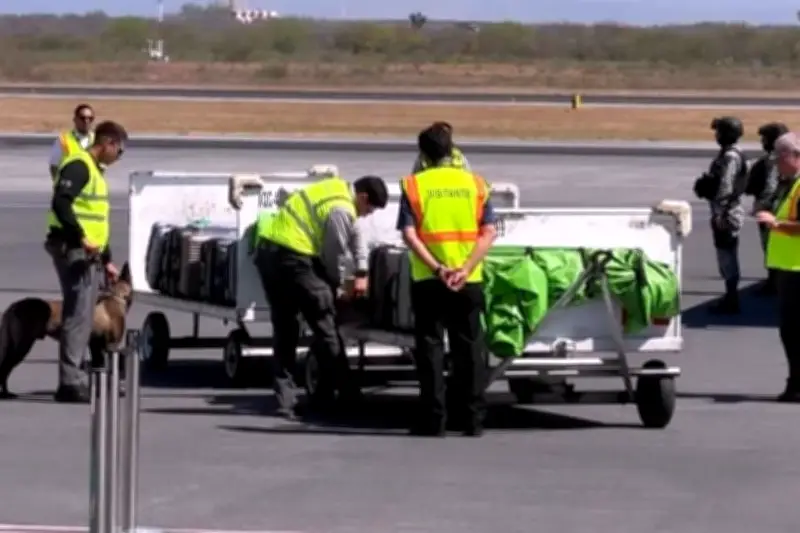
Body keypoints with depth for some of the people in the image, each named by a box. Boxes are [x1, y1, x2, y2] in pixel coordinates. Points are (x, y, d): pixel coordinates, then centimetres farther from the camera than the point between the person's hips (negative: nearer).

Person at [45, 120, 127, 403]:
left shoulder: (95, 171, 22)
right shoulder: (79, 167, -10)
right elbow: (61, 204, -24)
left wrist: (107, 260, 28)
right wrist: (80, 237, -31)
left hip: (88, 254, 10)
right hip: (73, 251, -10)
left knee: (82, 318, 12)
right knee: (77, 315, -12)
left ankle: (74, 380, 17)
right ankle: (70, 382, -13)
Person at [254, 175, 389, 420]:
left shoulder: (339, 188, 17)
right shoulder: (341, 210, -13)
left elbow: (355, 235, 25)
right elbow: (335, 253, -7)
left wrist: (362, 272, 19)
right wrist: (338, 287, 10)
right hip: (291, 257, -10)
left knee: (284, 327, 12)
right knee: (324, 323, 2)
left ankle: (285, 400, 11)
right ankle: (343, 393, 9)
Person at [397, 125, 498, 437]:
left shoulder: (414, 185, 0)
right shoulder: (475, 183, 6)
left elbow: (409, 234, -11)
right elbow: (488, 232, -3)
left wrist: (437, 268, -16)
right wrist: (466, 269, -11)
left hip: (428, 281, -2)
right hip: (469, 281, 2)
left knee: (430, 348, 4)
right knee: (469, 349, 9)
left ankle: (433, 420, 1)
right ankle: (472, 419, 10)